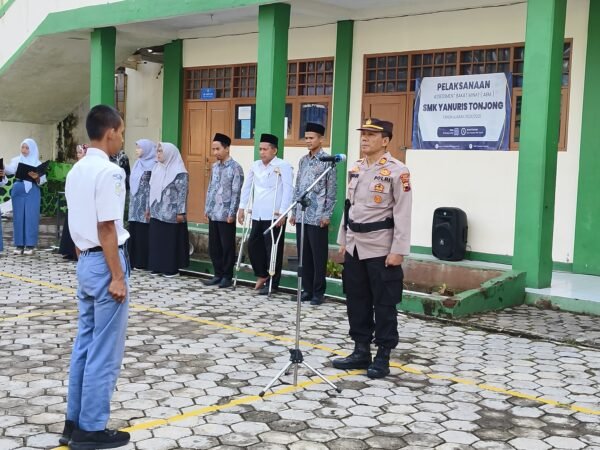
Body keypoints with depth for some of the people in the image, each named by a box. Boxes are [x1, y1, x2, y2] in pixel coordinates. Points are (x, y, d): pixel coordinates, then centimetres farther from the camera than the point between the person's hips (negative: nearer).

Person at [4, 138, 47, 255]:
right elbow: (10, 170, -10)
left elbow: (43, 180, -4)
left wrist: (36, 177, -25)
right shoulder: (16, 160, 8)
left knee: (31, 217, -3)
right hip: (18, 190, 2)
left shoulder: (37, 163, 5)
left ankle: (30, 245, 2)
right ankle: (19, 244, 9)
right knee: (18, 217, 3)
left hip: (32, 191, -1)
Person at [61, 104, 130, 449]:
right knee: (105, 353, -1)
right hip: (104, 263, -9)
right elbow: (107, 229, -20)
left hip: (85, 262, 9)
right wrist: (117, 277, -18)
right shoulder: (109, 172, -17)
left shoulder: (76, 171, 11)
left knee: (85, 346, 14)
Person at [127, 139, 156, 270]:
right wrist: (131, 202, 15)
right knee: (133, 232, 8)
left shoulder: (153, 165, -10)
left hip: (145, 204, -8)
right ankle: (134, 260, 15)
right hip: (135, 204, 8)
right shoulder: (138, 164, 14)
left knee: (143, 233, -4)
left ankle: (144, 262, 2)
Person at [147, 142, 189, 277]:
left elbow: (183, 193, -13)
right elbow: (152, 189, 16)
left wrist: (181, 212, -16)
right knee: (156, 240, 8)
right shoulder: (157, 168, 11)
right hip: (157, 212, 7)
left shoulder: (179, 172, -10)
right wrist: (149, 207, 15)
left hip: (171, 213, -7)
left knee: (172, 241, -1)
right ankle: (157, 266, 17)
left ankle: (172, 268, 6)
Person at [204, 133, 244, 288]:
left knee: (227, 247, 1)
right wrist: (207, 208, 12)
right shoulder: (215, 166, 12)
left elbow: (236, 193, -12)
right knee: (213, 246, 10)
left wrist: (231, 213, -15)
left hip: (226, 215, -7)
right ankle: (218, 274, 20)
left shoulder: (235, 168, -9)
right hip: (213, 214, 7)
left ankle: (227, 276, 10)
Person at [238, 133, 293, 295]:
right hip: (257, 215, 6)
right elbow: (247, 186, 18)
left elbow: (287, 190, -12)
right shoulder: (255, 165, 12)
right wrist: (242, 207, 14)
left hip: (274, 216, -6)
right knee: (253, 245, 9)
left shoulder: (283, 166, -7)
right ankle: (262, 275, 27)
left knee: (273, 249, -1)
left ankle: (272, 283, 8)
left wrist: (282, 212, -17)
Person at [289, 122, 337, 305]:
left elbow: (331, 190, -8)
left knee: (318, 256, 0)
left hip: (318, 217, -6)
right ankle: (306, 289, 19)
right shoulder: (303, 160, 13)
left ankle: (318, 292, 8)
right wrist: (293, 212, 13)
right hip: (301, 216, 6)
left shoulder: (327, 161, -5)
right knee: (304, 255, 10)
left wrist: (327, 215, -12)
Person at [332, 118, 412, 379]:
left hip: (381, 249, -7)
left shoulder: (397, 171, -11)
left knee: (384, 303, 2)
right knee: (356, 301, 11)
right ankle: (361, 351, 22)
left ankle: (383, 357, 11)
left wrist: (398, 251, -17)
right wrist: (343, 240, 14)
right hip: (355, 247, 7)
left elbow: (403, 214, -14)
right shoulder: (355, 169, 10)